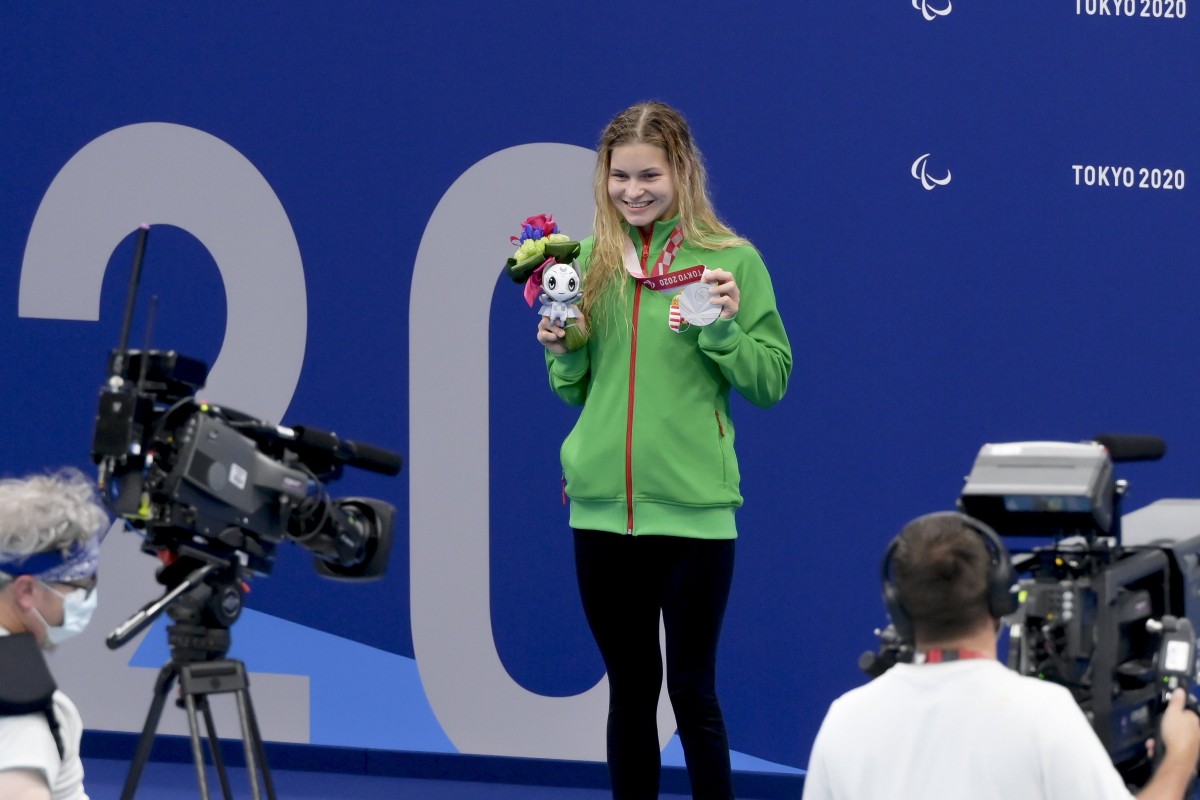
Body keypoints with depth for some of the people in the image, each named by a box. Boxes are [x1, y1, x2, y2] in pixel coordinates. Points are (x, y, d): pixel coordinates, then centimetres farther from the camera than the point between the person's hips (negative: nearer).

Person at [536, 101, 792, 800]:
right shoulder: (590, 262, 8)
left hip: (693, 506, -4)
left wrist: (724, 330, -17)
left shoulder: (732, 261, -3)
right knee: (629, 689, 11)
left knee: (692, 691, 1)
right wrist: (561, 353, -4)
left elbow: (772, 381, -2)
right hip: (602, 505, 4)